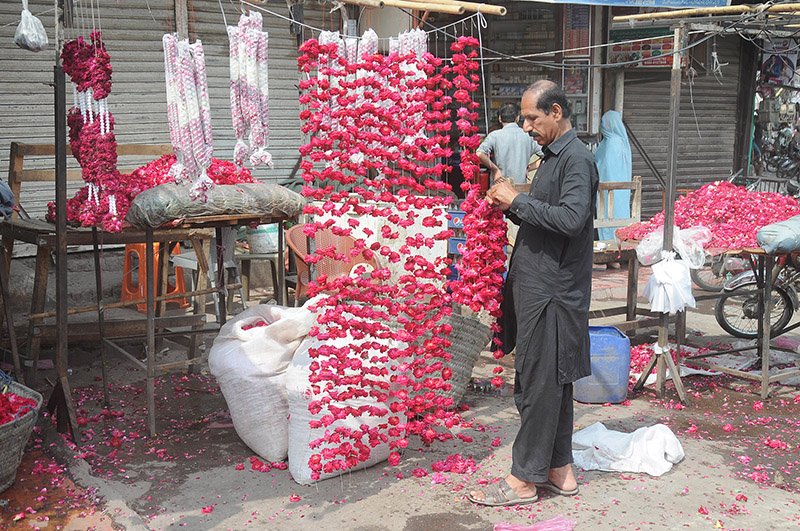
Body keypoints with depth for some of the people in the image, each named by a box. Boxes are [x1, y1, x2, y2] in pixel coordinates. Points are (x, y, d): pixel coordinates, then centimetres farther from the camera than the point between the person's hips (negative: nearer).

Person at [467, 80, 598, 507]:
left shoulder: (576, 159, -12)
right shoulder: (553, 155, 18)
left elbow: (571, 218, -26)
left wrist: (518, 201, -17)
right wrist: (510, 207, 6)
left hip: (552, 291, -10)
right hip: (538, 287, 10)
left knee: (539, 384, -3)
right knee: (550, 383, 14)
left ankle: (524, 480, 7)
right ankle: (560, 471, 24)